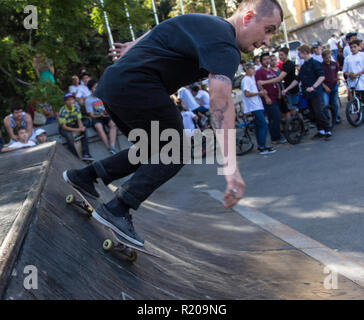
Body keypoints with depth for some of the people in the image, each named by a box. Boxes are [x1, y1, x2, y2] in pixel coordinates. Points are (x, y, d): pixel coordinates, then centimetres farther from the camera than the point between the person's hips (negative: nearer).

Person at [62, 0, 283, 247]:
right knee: (175, 152, 0)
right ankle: (117, 209, -7)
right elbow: (221, 96, -30)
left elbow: (156, 33, 31)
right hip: (135, 85, -10)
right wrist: (231, 166, -39)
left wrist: (132, 47, 48)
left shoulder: (205, 23, 17)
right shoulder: (225, 46, -14)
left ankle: (85, 176, 23)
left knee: (154, 151, 19)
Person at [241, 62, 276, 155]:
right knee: (263, 126, -11)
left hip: (257, 106, 10)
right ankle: (262, 148, -9)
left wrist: (262, 93, 8)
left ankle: (260, 146, 18)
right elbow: (247, 94, -19)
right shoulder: (246, 80, -11)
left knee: (259, 127, 12)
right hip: (253, 107, -10)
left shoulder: (252, 78, 19)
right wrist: (259, 93, -13)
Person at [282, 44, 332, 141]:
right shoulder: (303, 66, 16)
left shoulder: (314, 63, -8)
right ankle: (320, 131, 17)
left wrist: (313, 87, -27)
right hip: (307, 94, 8)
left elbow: (322, 76, -17)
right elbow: (297, 80, 19)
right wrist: (286, 89, 14)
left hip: (315, 93, -8)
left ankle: (328, 132, -7)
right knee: (314, 113, 10)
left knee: (319, 112, -12)